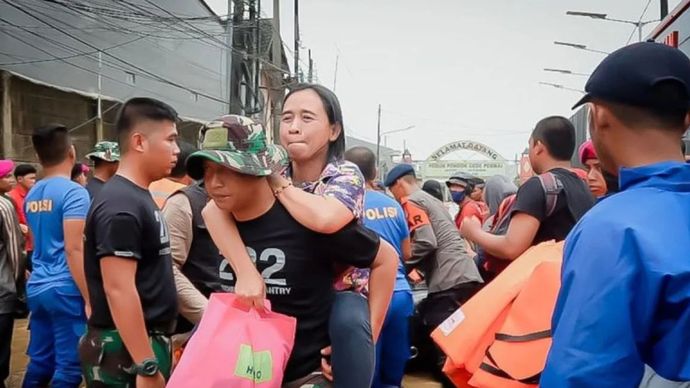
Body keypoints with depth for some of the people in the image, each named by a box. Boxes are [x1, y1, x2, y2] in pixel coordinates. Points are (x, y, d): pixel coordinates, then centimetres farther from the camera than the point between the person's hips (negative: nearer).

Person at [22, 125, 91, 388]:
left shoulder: (31, 196, 11)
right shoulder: (73, 192, -14)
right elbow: (73, 250, -19)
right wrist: (90, 299, -17)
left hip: (37, 287, 8)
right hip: (65, 289, -8)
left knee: (39, 362, 15)